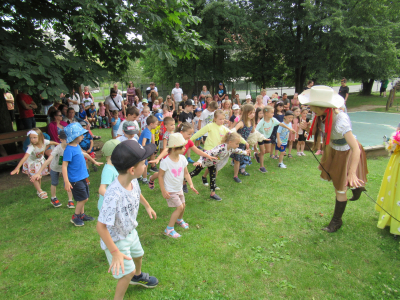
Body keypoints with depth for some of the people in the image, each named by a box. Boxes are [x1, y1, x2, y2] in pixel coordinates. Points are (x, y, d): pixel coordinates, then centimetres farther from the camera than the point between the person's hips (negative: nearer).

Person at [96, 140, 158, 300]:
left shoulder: (133, 181, -19)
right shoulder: (113, 195, -42)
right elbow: (101, 227, -35)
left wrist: (147, 206, 22)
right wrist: (115, 253, -30)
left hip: (130, 232, 8)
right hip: (115, 239, -8)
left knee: (138, 255, 30)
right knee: (128, 272, 5)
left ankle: (138, 277, 62)